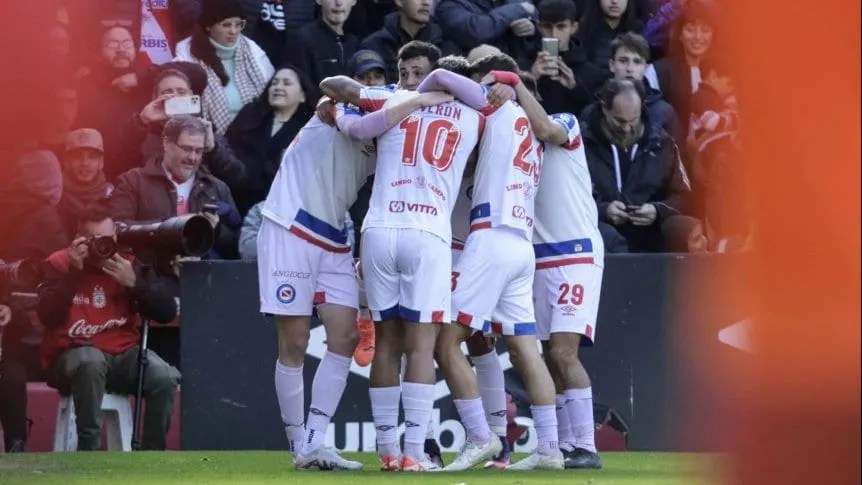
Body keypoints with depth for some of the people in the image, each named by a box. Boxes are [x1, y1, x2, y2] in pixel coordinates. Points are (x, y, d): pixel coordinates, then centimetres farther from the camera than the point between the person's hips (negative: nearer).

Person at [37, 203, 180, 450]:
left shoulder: (128, 264, 7)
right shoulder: (60, 263, -1)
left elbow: (167, 312, -1)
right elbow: (48, 317, -17)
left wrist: (134, 282, -14)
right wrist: (73, 272, -22)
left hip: (122, 354, 3)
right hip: (72, 355, -3)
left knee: (165, 377, -25)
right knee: (91, 361, -39)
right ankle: (89, 452, -28)